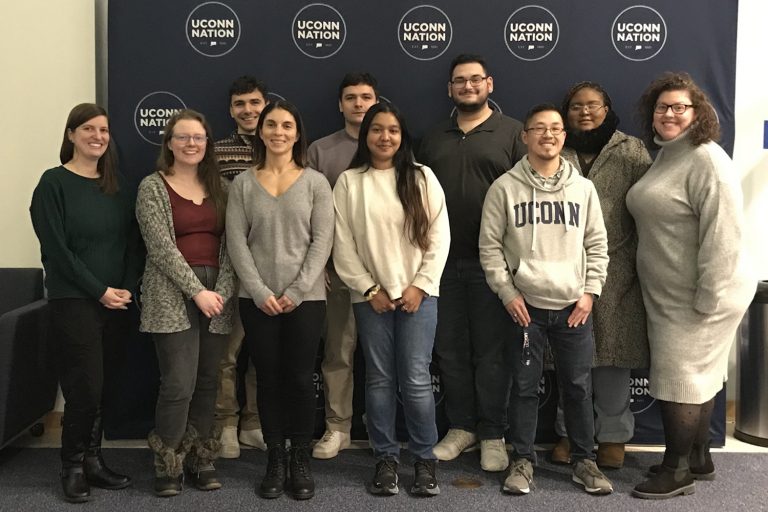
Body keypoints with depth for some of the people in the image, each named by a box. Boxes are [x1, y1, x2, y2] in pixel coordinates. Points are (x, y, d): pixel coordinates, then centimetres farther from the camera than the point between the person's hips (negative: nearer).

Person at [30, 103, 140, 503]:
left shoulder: (116, 184, 12)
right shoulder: (54, 182, -4)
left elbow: (132, 241, 10)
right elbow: (57, 247, -11)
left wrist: (127, 288, -4)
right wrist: (99, 291, -13)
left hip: (115, 301, 5)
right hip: (73, 300, -5)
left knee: (101, 385, 7)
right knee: (85, 386, -6)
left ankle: (92, 460, 19)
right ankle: (73, 467, 11)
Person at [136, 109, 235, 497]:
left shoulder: (218, 187, 13)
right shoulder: (153, 186, 0)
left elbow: (228, 243, 7)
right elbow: (161, 247, -8)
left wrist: (222, 291, -7)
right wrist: (197, 291, -14)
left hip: (216, 294, 4)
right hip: (173, 297, -4)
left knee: (207, 384, 7)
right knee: (179, 385, -9)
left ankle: (201, 461, 19)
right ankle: (168, 466, 7)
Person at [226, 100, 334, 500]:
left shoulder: (315, 183, 2)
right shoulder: (243, 184, 5)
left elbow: (322, 241, -4)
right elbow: (237, 242, -1)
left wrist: (296, 291, -12)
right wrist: (260, 292, -11)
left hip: (306, 298, -1)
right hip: (257, 299, 1)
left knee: (300, 378, 2)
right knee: (268, 379, 7)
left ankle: (301, 461, 16)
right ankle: (275, 461, 19)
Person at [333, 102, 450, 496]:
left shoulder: (422, 178, 3)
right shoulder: (349, 182, 3)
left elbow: (439, 236, 0)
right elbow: (343, 244, 1)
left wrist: (420, 285, -7)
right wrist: (369, 289, -5)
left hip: (417, 293, -1)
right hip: (371, 296, 1)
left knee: (416, 380, -2)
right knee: (379, 379, 7)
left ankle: (425, 459, 12)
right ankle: (386, 458, 19)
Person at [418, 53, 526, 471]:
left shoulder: (512, 133, 1)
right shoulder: (434, 139, 15)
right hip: (443, 261, 4)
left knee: (491, 351, 3)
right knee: (450, 349, 10)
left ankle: (492, 435, 14)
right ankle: (460, 427, 23)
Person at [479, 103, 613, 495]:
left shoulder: (583, 188, 5)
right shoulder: (505, 188, -2)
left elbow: (597, 245, 8)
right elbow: (490, 246, -1)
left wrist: (590, 292, 0)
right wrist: (507, 292, -6)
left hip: (574, 306, 2)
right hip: (525, 305, -1)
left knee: (578, 387, 8)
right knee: (525, 387, 6)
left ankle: (584, 461, 22)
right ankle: (523, 460, 19)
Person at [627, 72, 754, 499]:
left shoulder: (706, 160, -18)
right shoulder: (666, 157, 13)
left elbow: (722, 233, -23)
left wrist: (708, 297, -24)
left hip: (699, 296, -9)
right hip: (671, 295, 9)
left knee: (680, 377, -2)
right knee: (701, 375, 17)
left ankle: (677, 470, 11)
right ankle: (699, 458, 29)